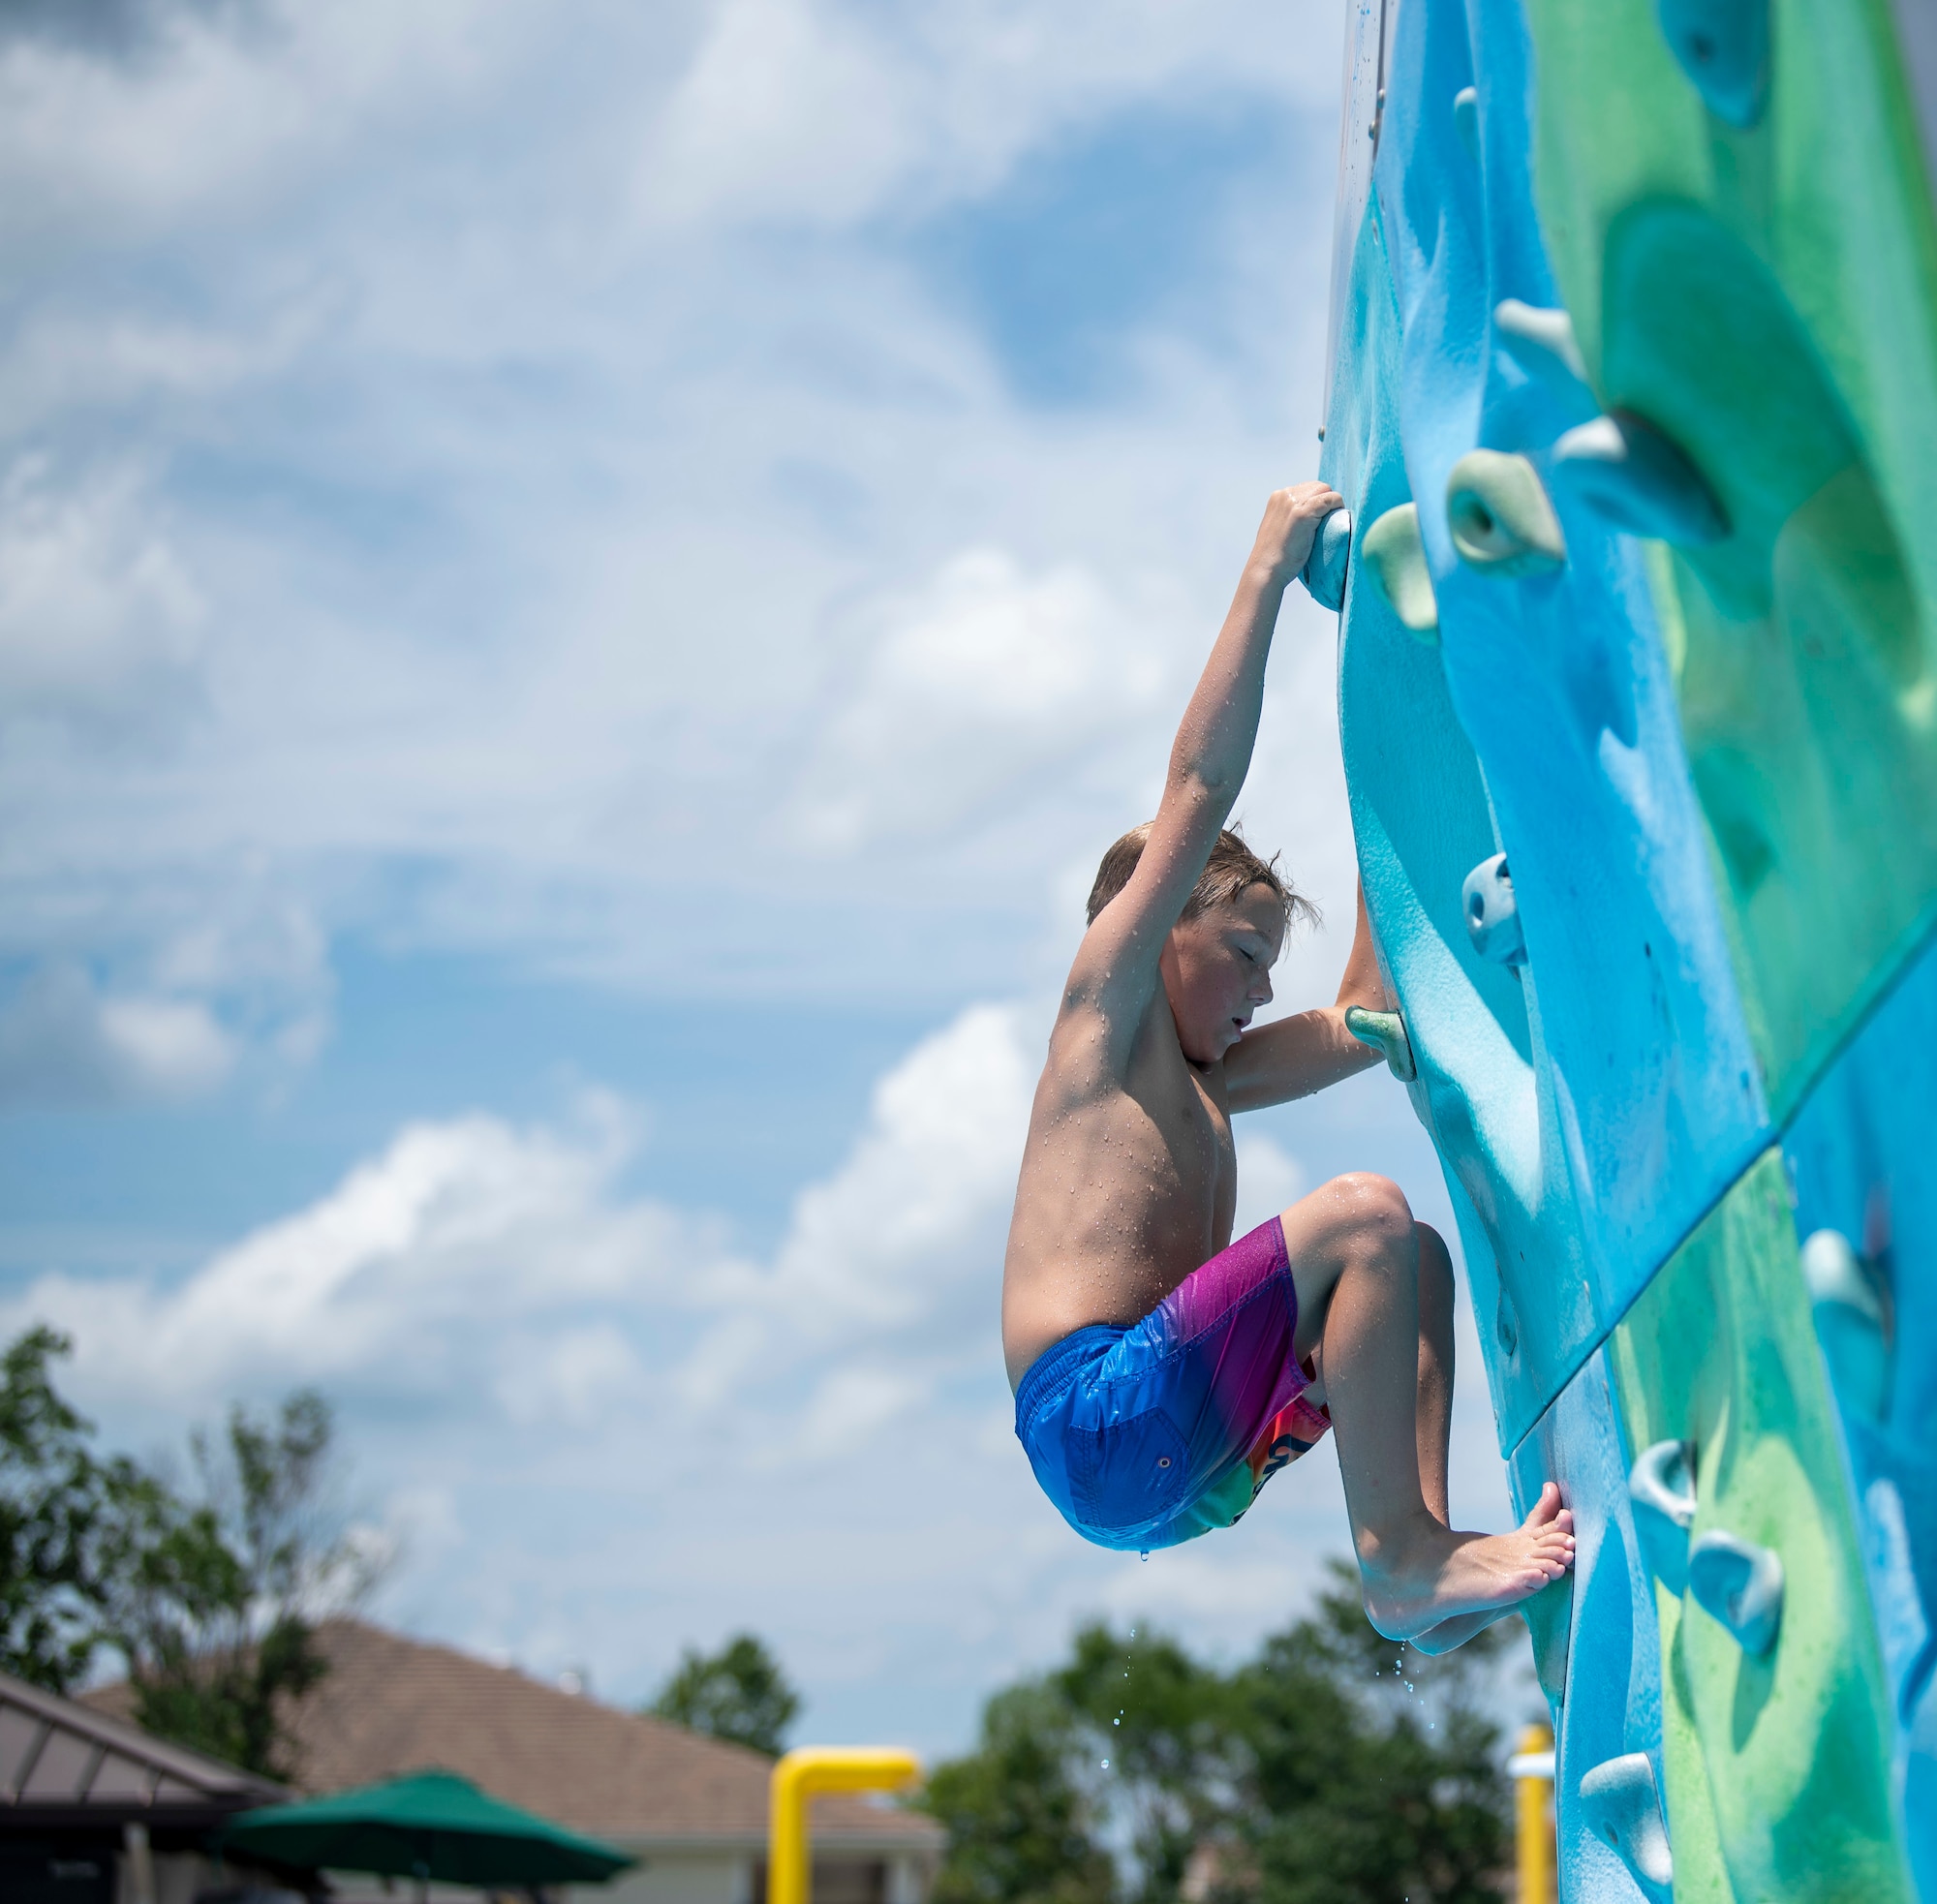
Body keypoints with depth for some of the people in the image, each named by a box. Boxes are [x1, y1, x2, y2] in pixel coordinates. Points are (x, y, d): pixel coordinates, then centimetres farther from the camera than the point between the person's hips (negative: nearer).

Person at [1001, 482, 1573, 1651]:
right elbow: (1200, 789, 0)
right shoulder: (1101, 1015, 5)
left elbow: (1363, 1020, 30)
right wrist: (1270, 569, 3)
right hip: (1098, 1417, -9)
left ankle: (1421, 1555, -6)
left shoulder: (1201, 1084, 28)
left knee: (1413, 1266, 16)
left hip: (1182, 1468, 9)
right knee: (1368, 1218, -18)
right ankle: (1399, 1558, -22)